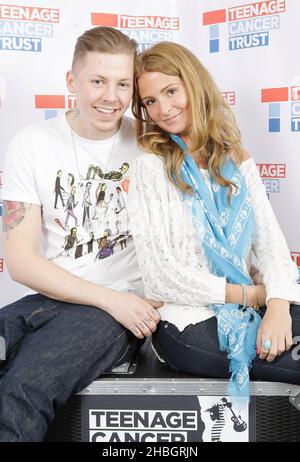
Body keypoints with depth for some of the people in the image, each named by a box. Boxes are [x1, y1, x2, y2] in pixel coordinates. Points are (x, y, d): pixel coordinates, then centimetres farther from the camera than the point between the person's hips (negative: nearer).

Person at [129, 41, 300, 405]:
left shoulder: (235, 159, 10)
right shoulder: (149, 169, -6)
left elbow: (268, 234, 2)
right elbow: (161, 275, -12)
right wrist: (252, 294, -10)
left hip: (254, 308, 5)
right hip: (189, 322, -5)